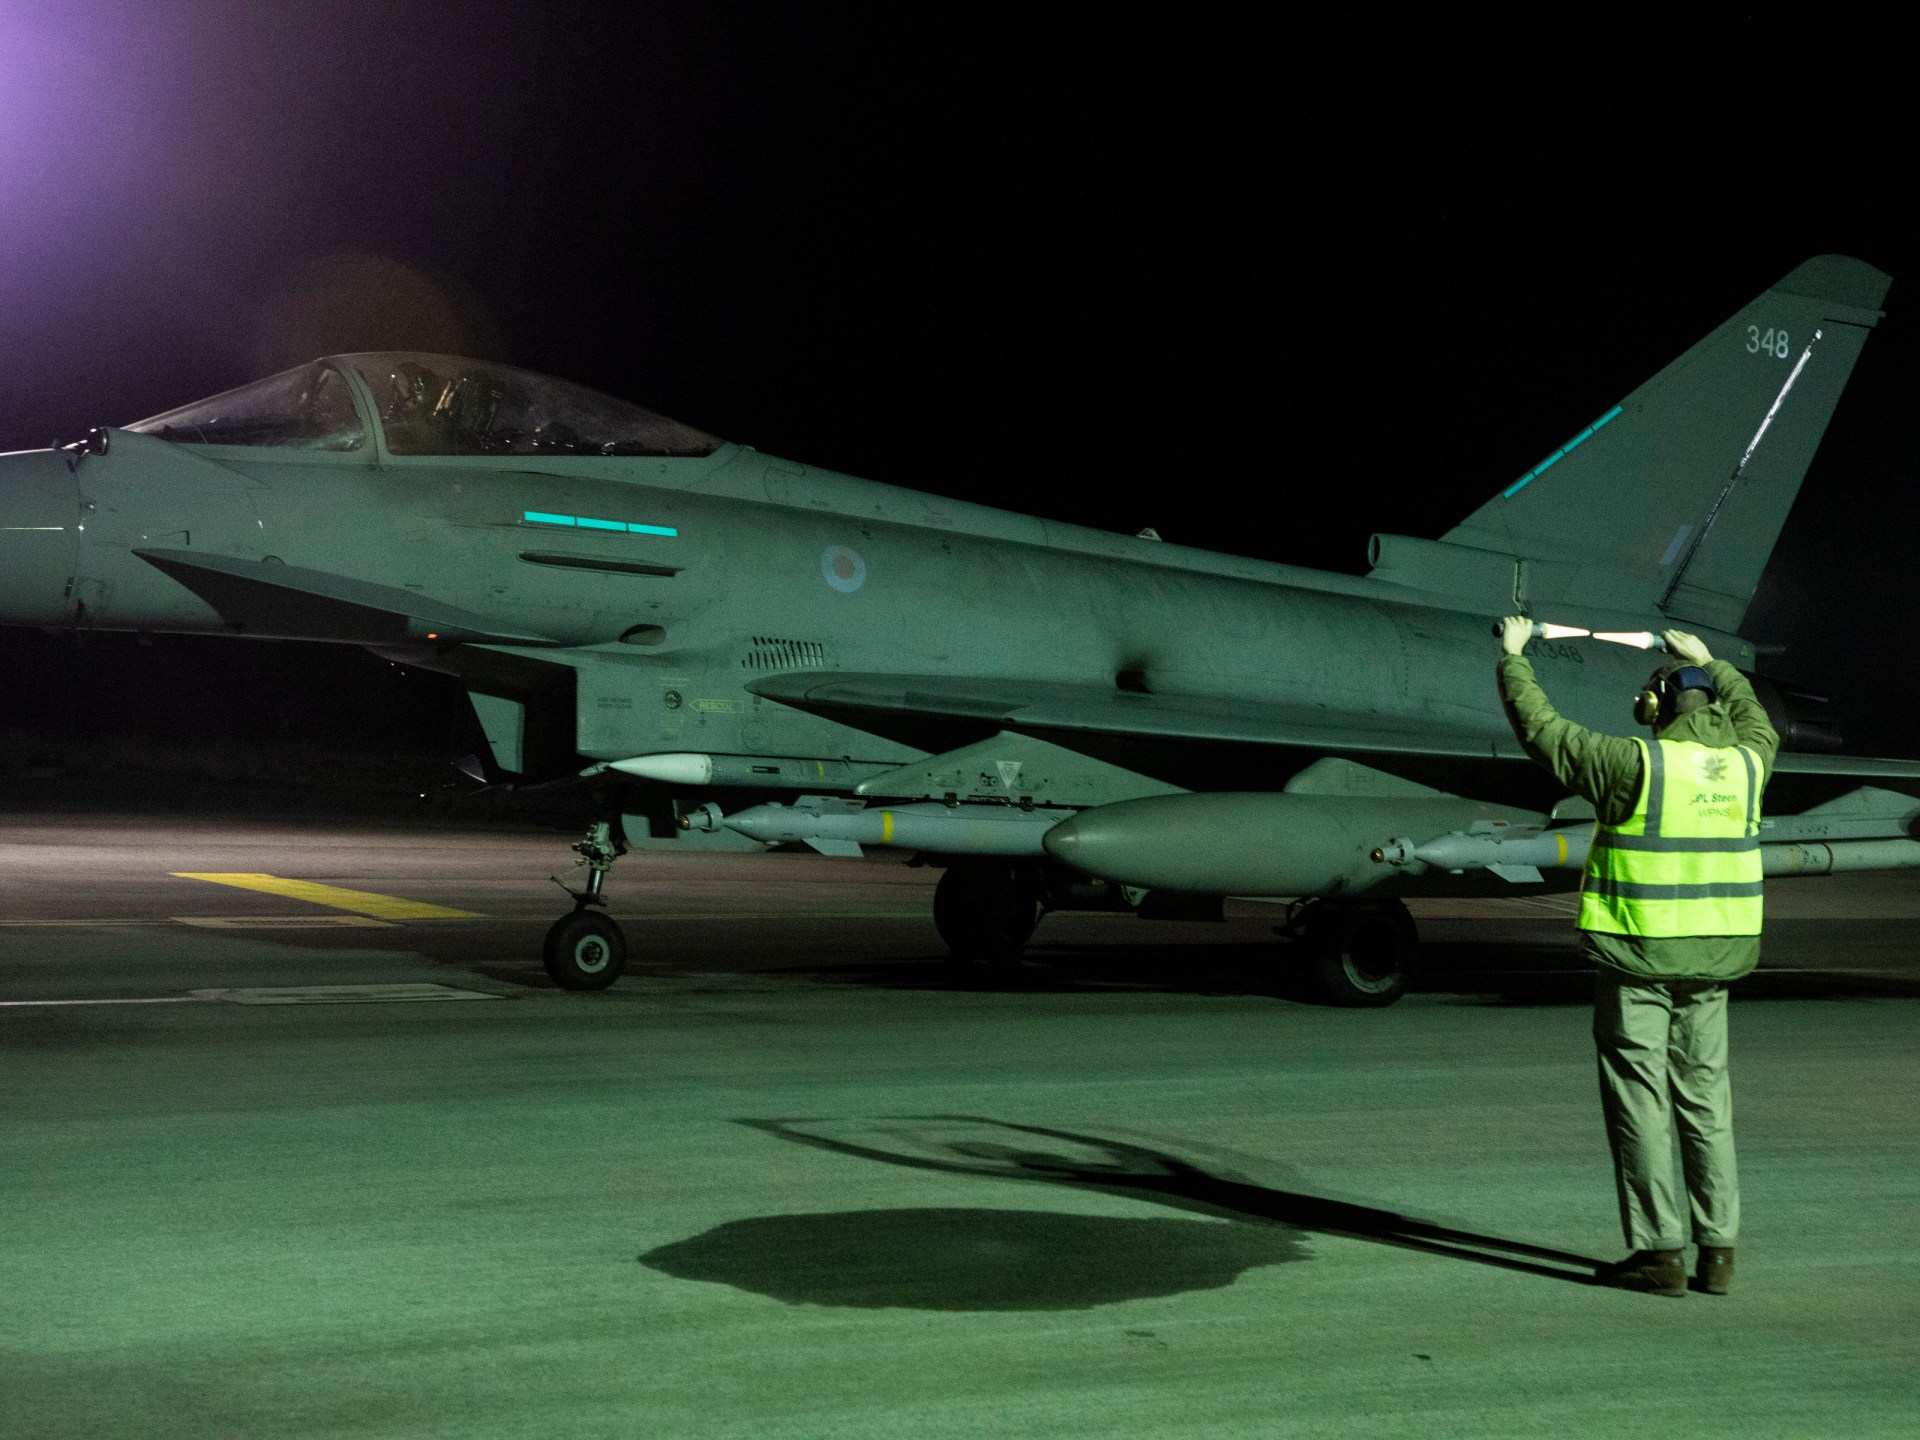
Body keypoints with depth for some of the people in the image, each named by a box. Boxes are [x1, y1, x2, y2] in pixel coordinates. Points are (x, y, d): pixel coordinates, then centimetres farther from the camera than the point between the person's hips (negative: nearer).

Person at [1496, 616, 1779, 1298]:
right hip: (1713, 960, 6)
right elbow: (1753, 718, 30)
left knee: (1640, 1099, 0)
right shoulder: (1745, 763, 4)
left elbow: (1541, 729, -5)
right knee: (1705, 1099, 12)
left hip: (1636, 955, -6)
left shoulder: (1638, 763, -13)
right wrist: (1707, 661, 42)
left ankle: (1660, 1251, 0)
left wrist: (1513, 658, 9)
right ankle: (1717, 1250, 13)